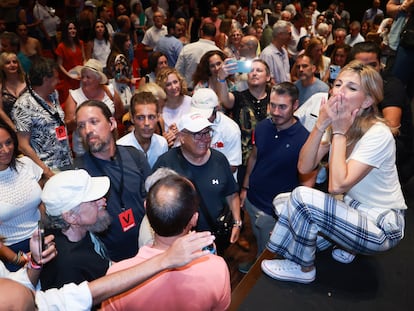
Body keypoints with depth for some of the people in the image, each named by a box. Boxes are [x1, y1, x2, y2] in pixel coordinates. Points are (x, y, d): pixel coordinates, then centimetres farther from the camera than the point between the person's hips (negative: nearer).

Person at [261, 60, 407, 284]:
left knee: (301, 197, -26)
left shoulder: (378, 134, -23)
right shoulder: (338, 122, -1)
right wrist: (320, 125, -20)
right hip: (353, 211, 8)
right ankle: (344, 245, 12)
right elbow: (304, 167, -9)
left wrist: (339, 133, -24)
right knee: (282, 201, -1)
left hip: (382, 228, -7)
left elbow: (338, 185, -31)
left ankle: (303, 269, 0)